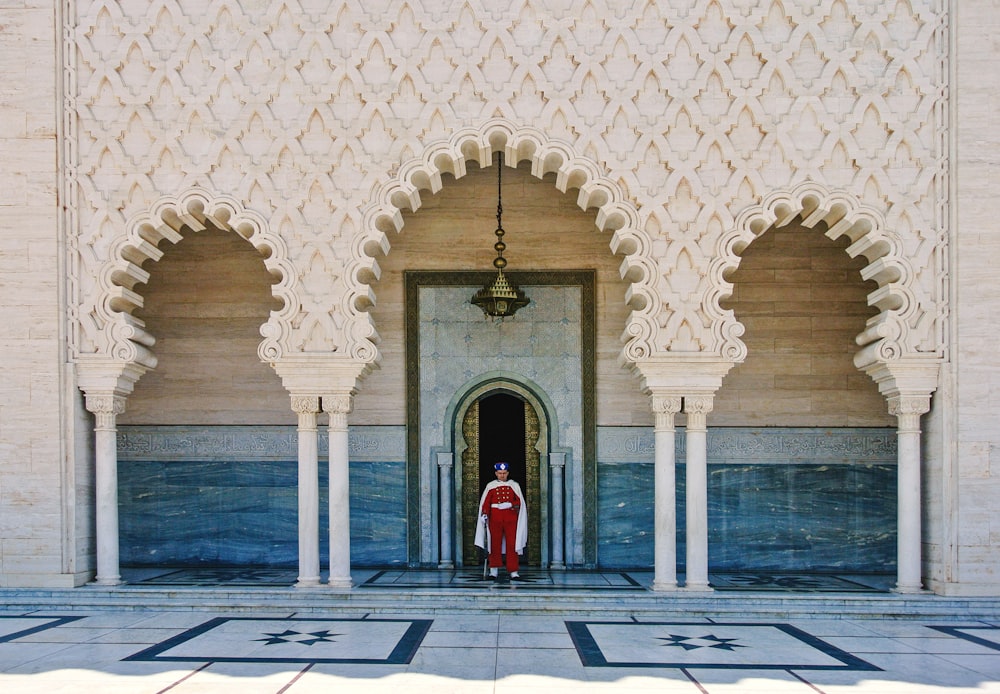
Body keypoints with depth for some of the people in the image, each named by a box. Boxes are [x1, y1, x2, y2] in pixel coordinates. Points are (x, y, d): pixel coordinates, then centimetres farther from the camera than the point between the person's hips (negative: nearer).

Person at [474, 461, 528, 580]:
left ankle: (514, 572, -2)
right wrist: (484, 514, -13)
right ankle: (494, 570, 13)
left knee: (512, 545, -3)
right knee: (495, 544, 4)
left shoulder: (514, 485, 6)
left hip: (511, 519, 0)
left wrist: (509, 504, -17)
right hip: (495, 519, 0)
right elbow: (485, 502, 2)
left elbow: (519, 502, 0)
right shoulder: (490, 486, 6)